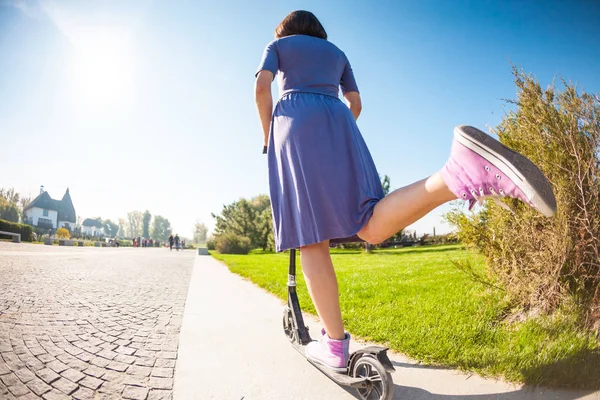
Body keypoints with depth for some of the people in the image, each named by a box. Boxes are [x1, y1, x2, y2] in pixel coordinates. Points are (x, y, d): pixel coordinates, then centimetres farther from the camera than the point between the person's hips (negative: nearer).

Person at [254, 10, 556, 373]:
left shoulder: (277, 45, 26)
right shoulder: (336, 52, 36)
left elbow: (261, 86, 6)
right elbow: (355, 104, 25)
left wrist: (269, 136, 15)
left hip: (295, 124, -2)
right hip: (337, 124, 3)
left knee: (310, 237, -7)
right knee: (372, 228, -17)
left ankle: (335, 344, -11)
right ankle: (463, 172, -43)